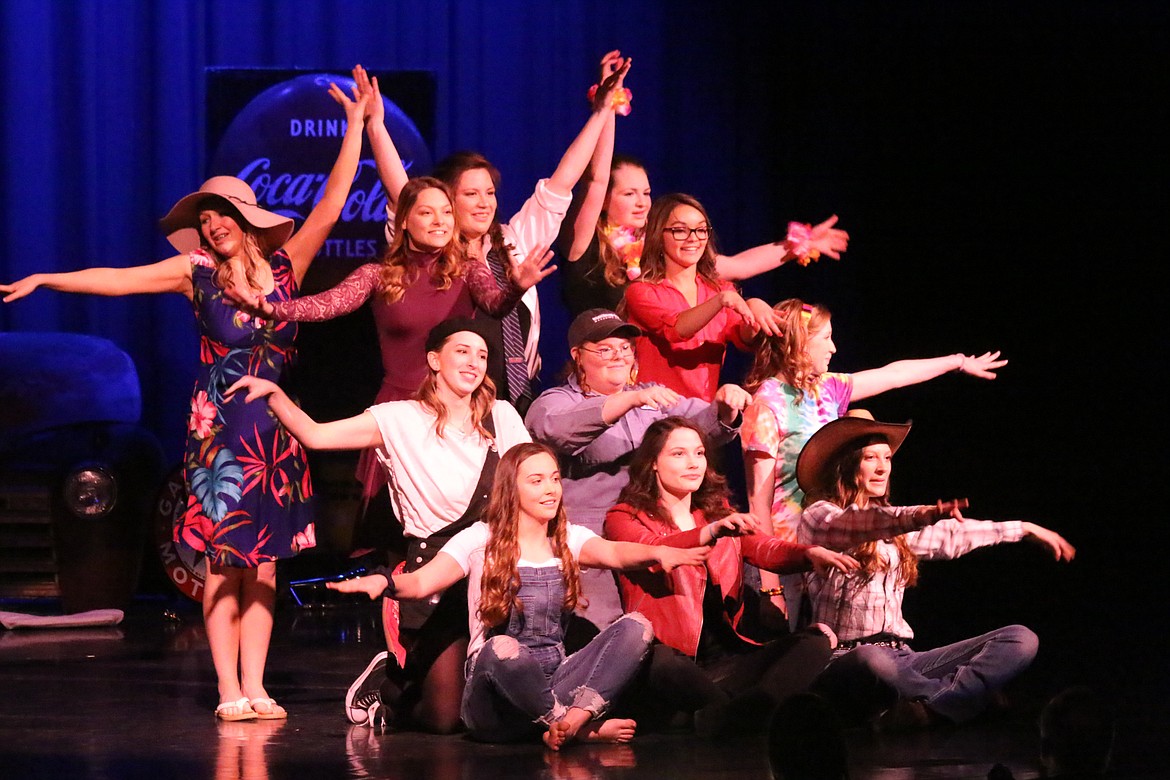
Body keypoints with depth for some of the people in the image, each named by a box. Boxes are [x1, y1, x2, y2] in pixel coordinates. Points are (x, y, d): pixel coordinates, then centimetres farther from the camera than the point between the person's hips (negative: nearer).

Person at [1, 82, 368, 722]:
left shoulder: (283, 265, 3)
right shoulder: (196, 271, 0)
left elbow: (329, 209, -3)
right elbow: (118, 279, -5)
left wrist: (356, 127, -8)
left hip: (275, 429, 2)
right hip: (218, 428, -2)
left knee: (262, 562, 3)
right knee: (224, 559, -3)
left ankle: (254, 687, 4)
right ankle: (229, 691, -3)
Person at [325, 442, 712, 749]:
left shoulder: (569, 539, 10)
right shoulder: (481, 541, 0)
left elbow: (612, 553, -11)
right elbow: (422, 582, -12)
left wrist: (657, 553, -34)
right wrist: (384, 582, -36)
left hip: (554, 683, 4)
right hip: (496, 701, -4)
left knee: (635, 626, -16)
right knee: (500, 648, -39)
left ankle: (578, 714, -33)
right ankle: (581, 726, -19)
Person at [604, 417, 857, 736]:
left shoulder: (718, 514, 24)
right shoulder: (625, 518, 8)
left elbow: (765, 549, 5)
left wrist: (810, 554, -18)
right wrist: (712, 532, -34)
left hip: (726, 658, 5)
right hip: (672, 659, -5)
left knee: (816, 639, -18)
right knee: (663, 665, -39)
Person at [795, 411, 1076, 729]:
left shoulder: (889, 524, 24)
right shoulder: (819, 515, -1)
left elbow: (949, 538, 32)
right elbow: (850, 528, -22)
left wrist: (1026, 529, 30)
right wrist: (922, 517, -39)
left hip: (900, 658, 7)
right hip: (844, 659, -7)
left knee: (1021, 639, -11)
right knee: (871, 659, -46)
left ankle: (928, 708, -35)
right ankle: (960, 697, -24)